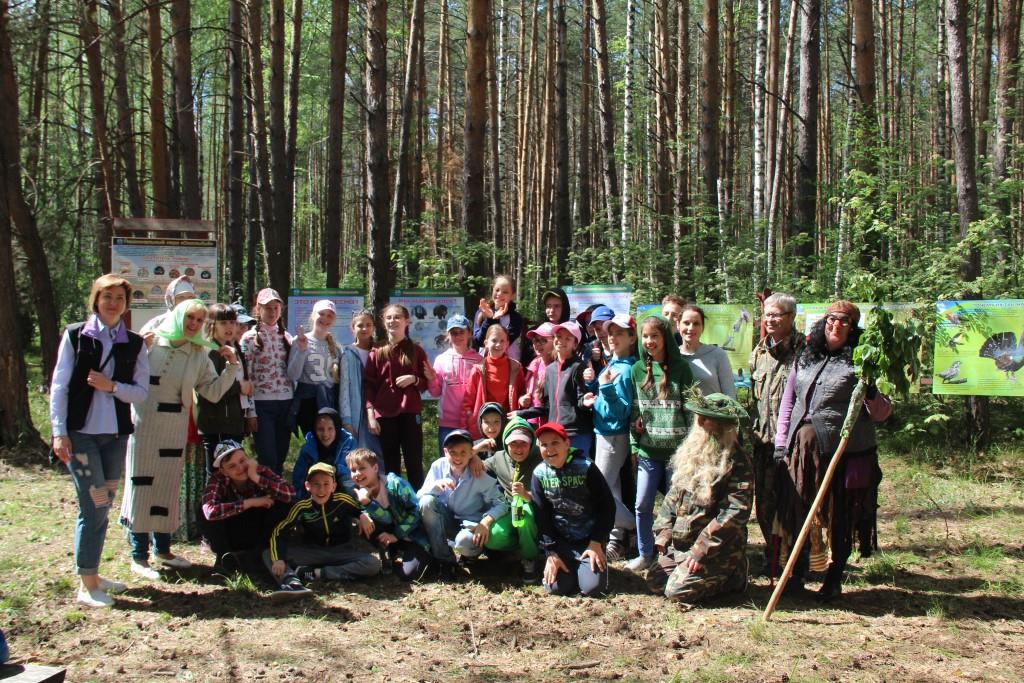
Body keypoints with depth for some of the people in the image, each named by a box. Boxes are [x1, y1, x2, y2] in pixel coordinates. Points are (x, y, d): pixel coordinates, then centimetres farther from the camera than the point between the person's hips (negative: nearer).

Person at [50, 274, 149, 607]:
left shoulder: (134, 344, 7)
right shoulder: (75, 335, -1)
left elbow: (141, 392, 4)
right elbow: (59, 386, -4)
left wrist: (111, 386, -14)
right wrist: (59, 433, -10)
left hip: (116, 435, 4)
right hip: (80, 433, -4)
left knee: (102, 507, 11)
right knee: (95, 506, -8)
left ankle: (91, 575, 23)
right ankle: (87, 585, 0)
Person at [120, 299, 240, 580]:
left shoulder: (199, 356, 6)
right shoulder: (150, 342, -3)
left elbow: (213, 392, 3)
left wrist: (231, 366, -7)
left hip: (175, 430, 4)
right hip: (144, 427, -4)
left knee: (169, 486, 11)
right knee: (142, 484, -2)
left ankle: (163, 549, 25)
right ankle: (139, 556, 5)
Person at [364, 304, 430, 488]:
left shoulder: (416, 351, 10)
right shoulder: (377, 352, 9)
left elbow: (427, 383, 13)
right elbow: (368, 385, 4)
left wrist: (414, 379, -8)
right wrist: (370, 414, -6)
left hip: (410, 413, 0)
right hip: (385, 414, 0)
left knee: (414, 463, -2)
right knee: (391, 464, 2)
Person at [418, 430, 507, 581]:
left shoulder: (480, 476, -16)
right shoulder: (438, 466, -10)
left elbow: (500, 503, -14)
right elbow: (419, 496, -10)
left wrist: (487, 521, -34)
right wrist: (436, 485, -31)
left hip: (469, 524, -4)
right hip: (446, 522, 4)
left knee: (464, 543, -39)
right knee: (427, 502, -26)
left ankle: (473, 551, 6)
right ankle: (444, 561, -14)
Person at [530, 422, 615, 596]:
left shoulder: (586, 468, -13)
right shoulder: (539, 474, -4)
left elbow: (607, 505, -8)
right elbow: (541, 517, -2)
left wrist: (596, 542, -11)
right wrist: (551, 552, -10)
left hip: (589, 538, -2)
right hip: (560, 540, 2)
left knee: (592, 587, -20)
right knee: (555, 587, -16)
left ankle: (586, 566, 15)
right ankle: (572, 567, 17)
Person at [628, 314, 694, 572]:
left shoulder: (680, 368, -2)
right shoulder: (637, 369, 6)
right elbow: (633, 409, 11)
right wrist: (634, 443, 7)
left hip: (676, 449, -3)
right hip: (648, 450, 3)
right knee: (642, 504, 4)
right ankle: (644, 554, 18)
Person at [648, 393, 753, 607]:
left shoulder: (736, 462, -14)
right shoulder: (690, 452, 10)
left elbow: (735, 512, -20)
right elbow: (673, 495, 16)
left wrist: (701, 549, -21)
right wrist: (664, 532, 4)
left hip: (717, 548, -8)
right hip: (680, 542, 8)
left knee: (677, 590, -18)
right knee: (654, 581, -1)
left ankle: (731, 577, 5)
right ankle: (712, 573, 17)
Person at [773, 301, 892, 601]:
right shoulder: (804, 359, 14)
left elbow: (883, 413, -1)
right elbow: (788, 402, 18)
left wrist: (871, 393, -21)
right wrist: (781, 444, 11)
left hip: (845, 451, -4)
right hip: (801, 449, 4)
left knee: (840, 518, 4)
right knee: (798, 514, 8)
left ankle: (834, 579, 18)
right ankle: (797, 574, 25)